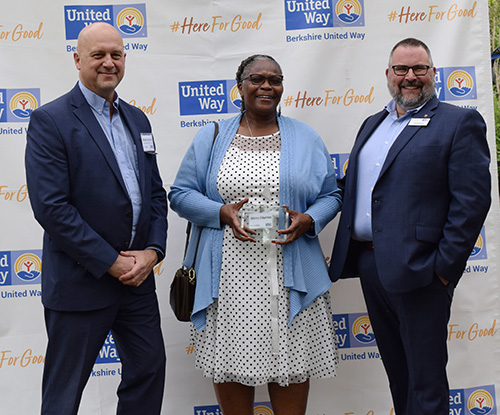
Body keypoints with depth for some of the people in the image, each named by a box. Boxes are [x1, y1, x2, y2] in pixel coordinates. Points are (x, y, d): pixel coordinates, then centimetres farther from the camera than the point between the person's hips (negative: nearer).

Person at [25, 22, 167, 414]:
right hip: (81, 281, -6)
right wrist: (111, 262, -17)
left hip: (138, 276, 6)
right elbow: (51, 208, -18)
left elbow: (156, 192, 11)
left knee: (149, 368, 16)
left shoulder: (137, 119, 11)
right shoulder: (50, 120, -10)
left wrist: (153, 250, -5)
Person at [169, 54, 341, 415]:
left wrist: (308, 221, -9)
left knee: (291, 360, 4)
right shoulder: (212, 137, 8)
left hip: (289, 277, 0)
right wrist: (221, 213, -11)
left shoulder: (306, 139, 10)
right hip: (229, 277, 0)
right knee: (231, 359, 6)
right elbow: (180, 193, 6)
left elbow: (331, 195, 12)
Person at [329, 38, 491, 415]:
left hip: (418, 270, -6)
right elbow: (350, 186, 20)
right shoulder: (372, 124, 18)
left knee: (425, 377, 5)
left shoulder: (459, 123, -4)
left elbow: (472, 200, -11)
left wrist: (446, 266, -15)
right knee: (396, 368, 19)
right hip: (368, 263, 7)